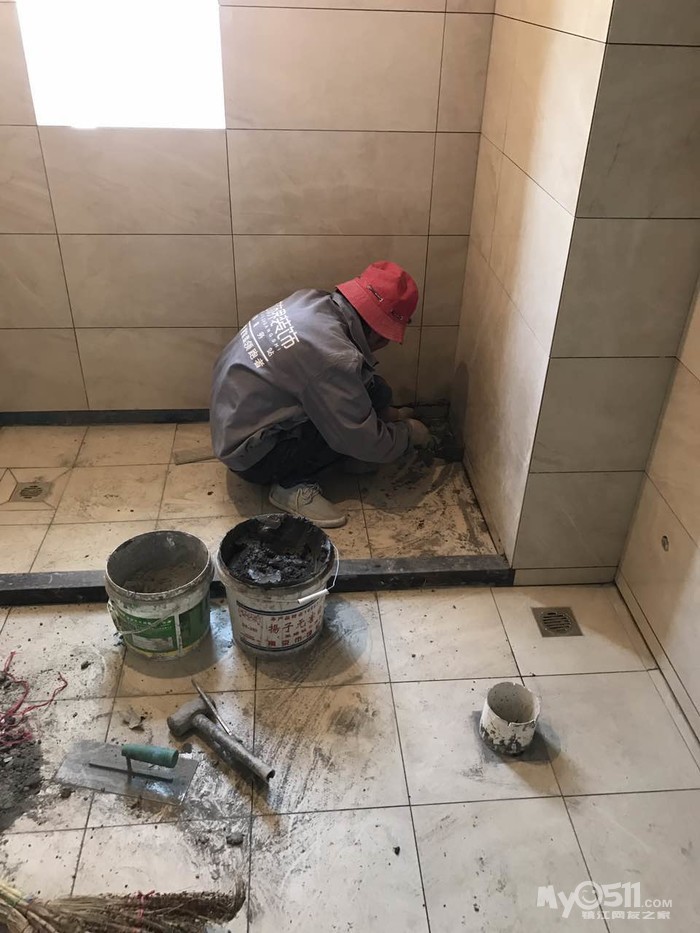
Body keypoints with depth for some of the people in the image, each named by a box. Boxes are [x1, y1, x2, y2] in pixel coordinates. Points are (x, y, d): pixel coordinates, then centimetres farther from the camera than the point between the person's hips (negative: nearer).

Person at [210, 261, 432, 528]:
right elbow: (366, 441, -21)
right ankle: (292, 485, -5)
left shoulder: (312, 300, -6)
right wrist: (409, 433, -3)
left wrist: (386, 411, 13)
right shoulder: (334, 358, -31)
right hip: (249, 456, -8)